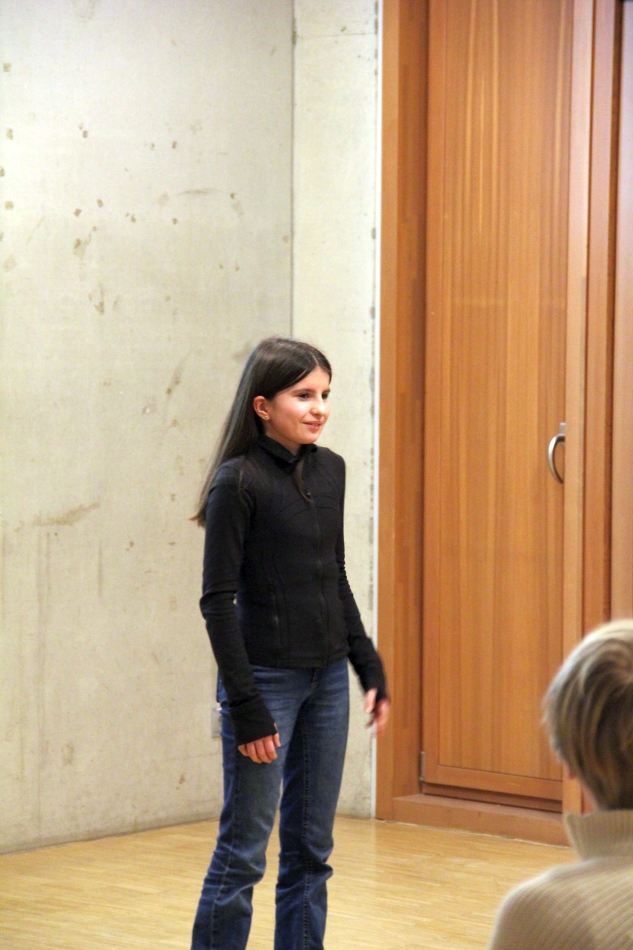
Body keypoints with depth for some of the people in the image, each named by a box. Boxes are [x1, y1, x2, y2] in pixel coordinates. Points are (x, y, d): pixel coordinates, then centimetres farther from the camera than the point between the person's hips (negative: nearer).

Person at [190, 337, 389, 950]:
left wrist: (370, 668, 12)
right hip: (267, 679, -7)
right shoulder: (238, 481, -13)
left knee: (311, 847, 10)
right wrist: (246, 709, -16)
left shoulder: (329, 470, 7)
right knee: (243, 848, -3)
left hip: (327, 679, 7)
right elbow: (217, 600, -13)